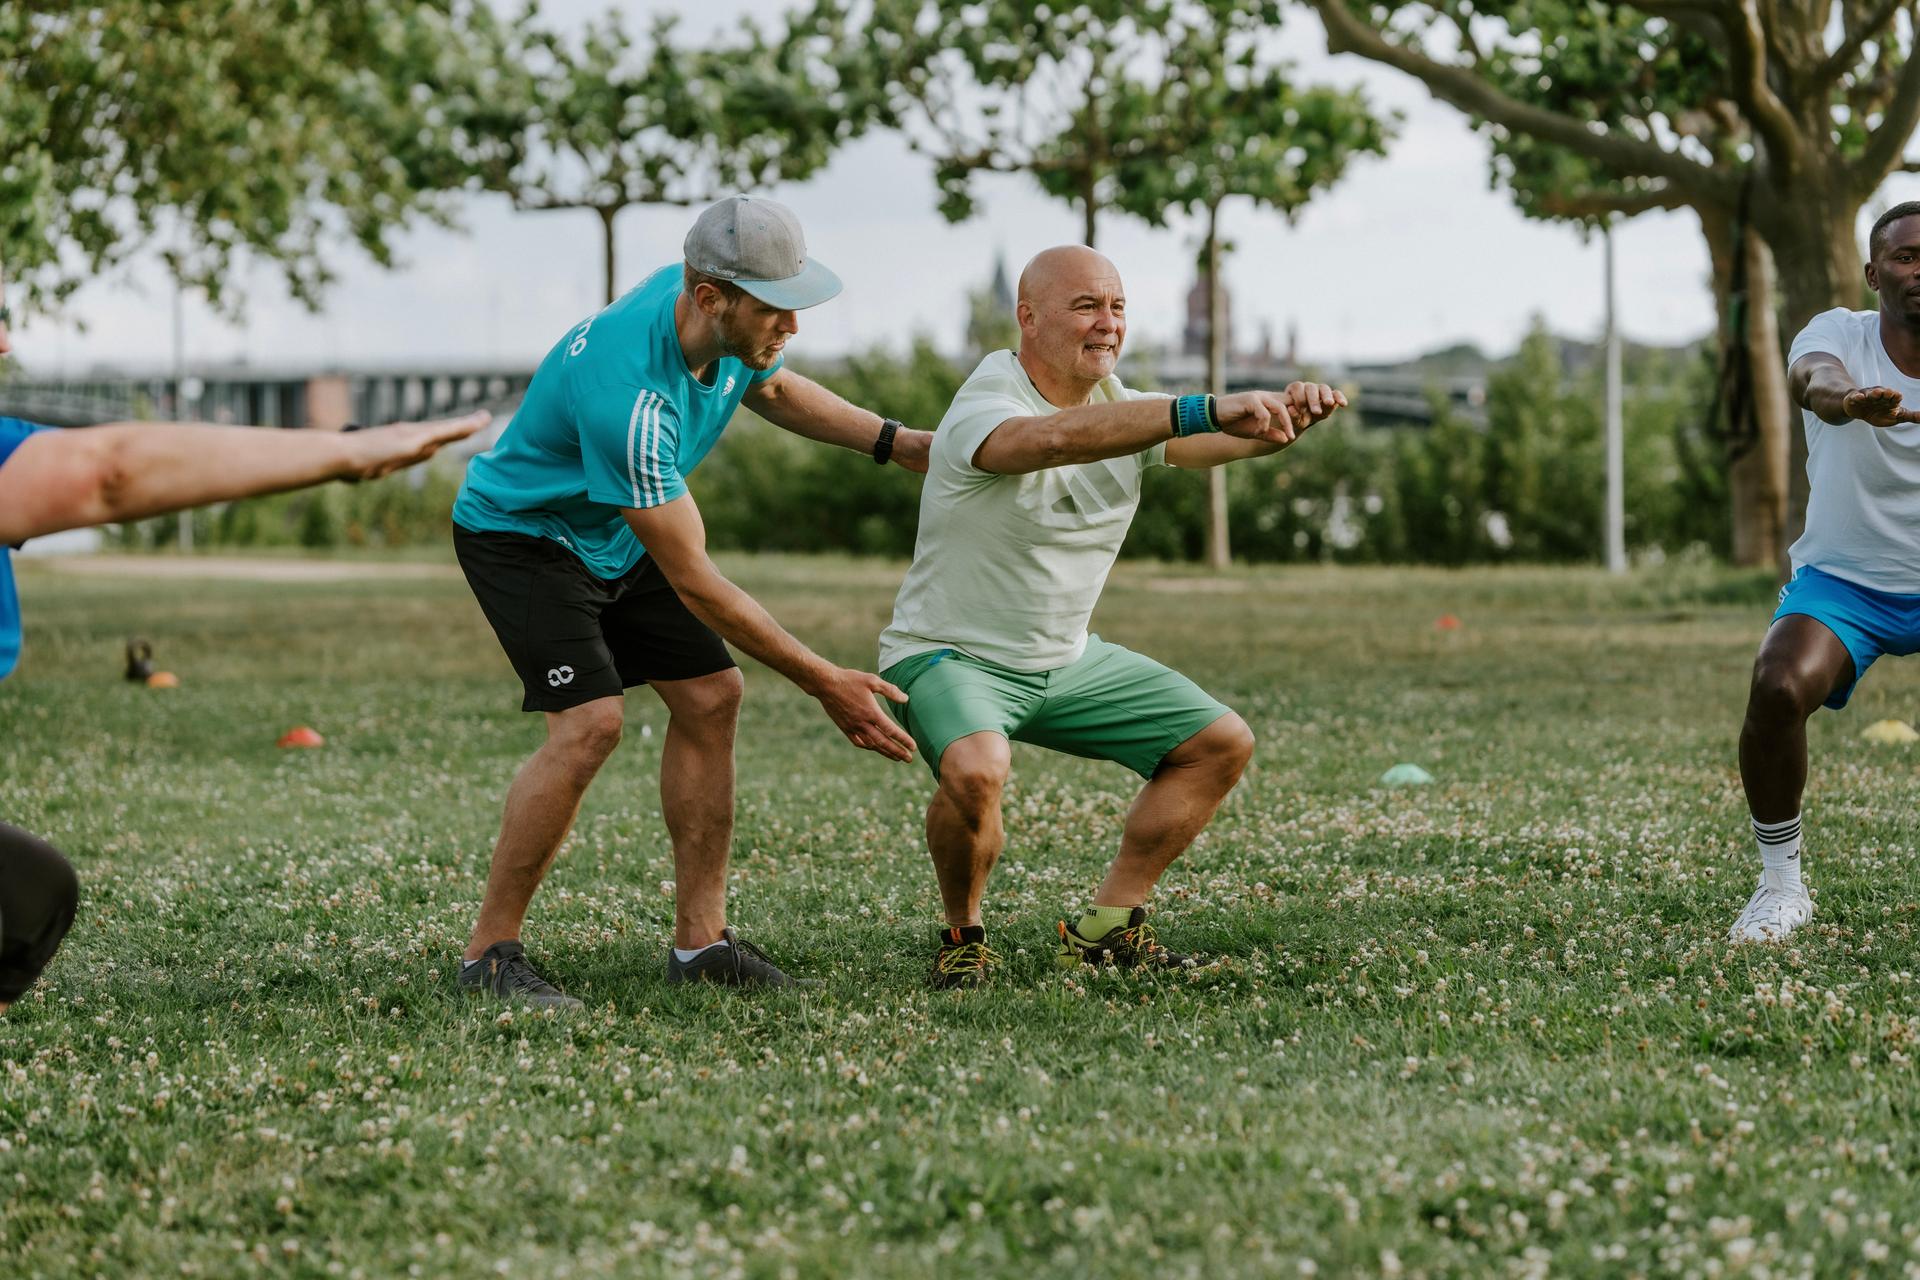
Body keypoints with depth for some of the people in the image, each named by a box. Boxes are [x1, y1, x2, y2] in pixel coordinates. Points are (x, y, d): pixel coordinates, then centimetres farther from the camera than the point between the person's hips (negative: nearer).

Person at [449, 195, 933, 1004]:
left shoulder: (729, 324, -15)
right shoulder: (629, 396, -40)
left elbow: (770, 389, 13)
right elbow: (691, 581, -33)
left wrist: (898, 443, 2)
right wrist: (824, 683, -29)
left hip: (615, 538, 9)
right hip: (521, 533, -9)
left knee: (711, 695, 1)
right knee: (589, 723, -23)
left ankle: (699, 937, 8)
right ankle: (488, 951, -11)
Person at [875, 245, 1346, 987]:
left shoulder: (1123, 408, 1)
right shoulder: (983, 408, -23)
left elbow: (1210, 442, -15)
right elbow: (1058, 437, -46)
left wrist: (1282, 418, -39)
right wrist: (1205, 411, -56)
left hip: (1068, 661, 8)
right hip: (952, 654, -8)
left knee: (1221, 744, 4)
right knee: (974, 770, -37)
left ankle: (1108, 928, 11)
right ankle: (962, 937, -8)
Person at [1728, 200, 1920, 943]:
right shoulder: (1842, 335, -14)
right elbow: (1811, 376, -39)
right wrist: (1847, 399, -63)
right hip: (1841, 581, -2)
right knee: (1777, 690, -29)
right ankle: (1781, 884, -8)